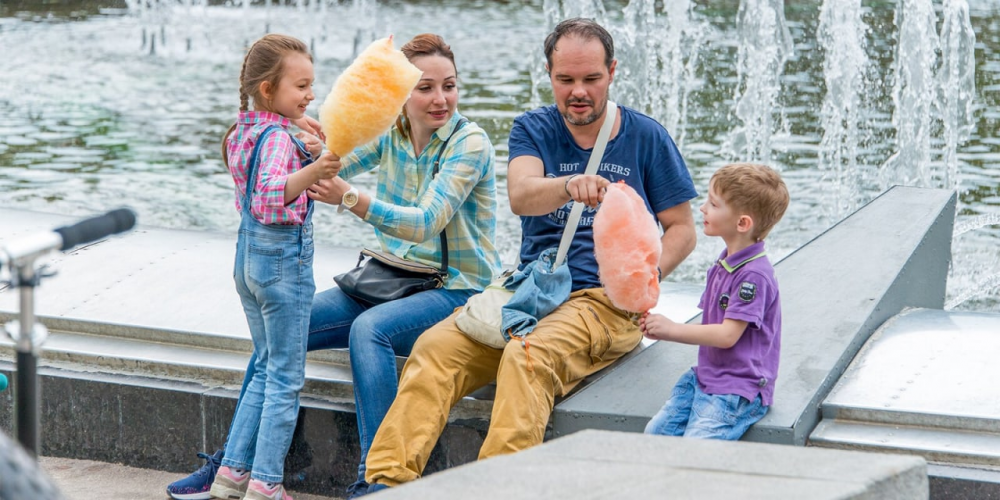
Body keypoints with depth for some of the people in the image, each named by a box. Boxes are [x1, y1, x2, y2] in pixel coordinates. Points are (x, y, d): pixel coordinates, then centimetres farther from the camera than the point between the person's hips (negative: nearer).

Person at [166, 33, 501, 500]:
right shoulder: (388, 132, 3)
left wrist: (348, 198, -39)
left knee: (369, 329, -35)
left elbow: (425, 223, -25)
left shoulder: (471, 143, -15)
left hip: (456, 291, -6)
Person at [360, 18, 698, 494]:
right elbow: (521, 196, -15)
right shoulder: (533, 129, 7)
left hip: (606, 301, -3)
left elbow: (682, 228, 10)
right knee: (436, 346, -23)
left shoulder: (645, 137, 5)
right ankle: (387, 480, -30)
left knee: (527, 357, -34)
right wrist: (569, 185, -38)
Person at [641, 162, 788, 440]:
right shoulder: (722, 267, 14)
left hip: (738, 390, -9)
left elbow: (727, 335, -20)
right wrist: (662, 330, 1)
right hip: (704, 379, 9)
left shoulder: (754, 275, -17)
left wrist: (673, 329, -11)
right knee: (655, 432, -3)